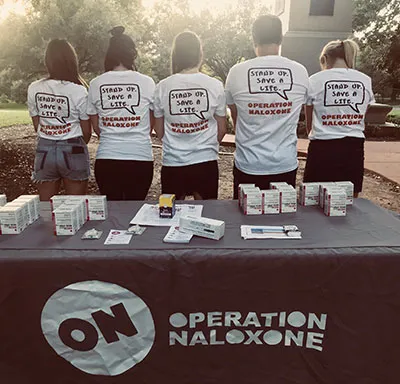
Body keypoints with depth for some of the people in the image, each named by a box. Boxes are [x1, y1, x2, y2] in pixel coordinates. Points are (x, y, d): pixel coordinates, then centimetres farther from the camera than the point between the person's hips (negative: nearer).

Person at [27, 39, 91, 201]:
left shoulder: (34, 89, 0)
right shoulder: (79, 91, -11)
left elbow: (37, 126, 8)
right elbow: (87, 131, -4)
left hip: (44, 151, 3)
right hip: (72, 151, -3)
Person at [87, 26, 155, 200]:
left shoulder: (96, 84, 2)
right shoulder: (146, 82, -2)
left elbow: (97, 128, 9)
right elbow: (151, 125, 6)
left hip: (106, 160, 1)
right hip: (140, 159, -1)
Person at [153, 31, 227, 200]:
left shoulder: (162, 87, -3)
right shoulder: (215, 86, -5)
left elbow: (159, 131, 5)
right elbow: (222, 130, 3)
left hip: (172, 163, 1)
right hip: (206, 163, 0)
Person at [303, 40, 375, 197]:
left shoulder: (315, 80, -2)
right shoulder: (365, 81, 7)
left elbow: (309, 125, 6)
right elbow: (363, 120, 13)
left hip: (323, 148, -3)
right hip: (354, 148, 4)